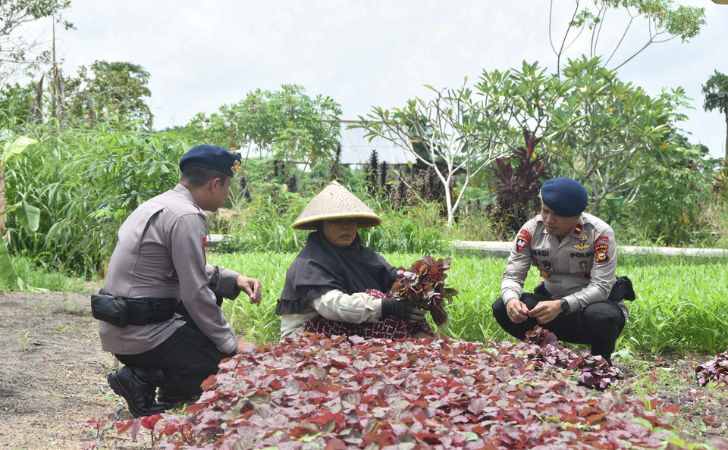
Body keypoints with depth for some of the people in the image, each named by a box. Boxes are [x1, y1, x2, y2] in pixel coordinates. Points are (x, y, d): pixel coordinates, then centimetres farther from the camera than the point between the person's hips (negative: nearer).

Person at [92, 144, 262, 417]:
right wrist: (232, 344, -8)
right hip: (141, 333, -9)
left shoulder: (161, 204, 12)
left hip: (119, 328, 9)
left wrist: (234, 279, 10)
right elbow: (196, 295, -18)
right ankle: (143, 381, -2)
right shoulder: (186, 217, -18)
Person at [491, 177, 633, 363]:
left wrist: (562, 305, -41)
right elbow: (512, 275, -11)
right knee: (502, 309, -19)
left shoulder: (600, 233, -21)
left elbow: (601, 287, -25)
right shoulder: (532, 229, -11)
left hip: (591, 304, -3)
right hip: (551, 301, 3)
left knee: (601, 316, -37)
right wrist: (511, 299, -35)